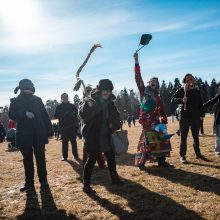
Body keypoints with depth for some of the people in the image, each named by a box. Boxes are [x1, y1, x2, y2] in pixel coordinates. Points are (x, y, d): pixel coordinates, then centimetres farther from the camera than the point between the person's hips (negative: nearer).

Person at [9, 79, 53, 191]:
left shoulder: (37, 99, 6)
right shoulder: (15, 101, 6)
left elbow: (45, 115, 5)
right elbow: (11, 114, -7)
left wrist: (49, 130, 1)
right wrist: (24, 113, -23)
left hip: (39, 133, 0)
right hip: (24, 134, 0)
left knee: (40, 158, 4)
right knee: (27, 159, 7)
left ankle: (43, 180, 15)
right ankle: (29, 182, 17)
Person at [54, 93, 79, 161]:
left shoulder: (72, 106, 10)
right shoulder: (59, 107, 7)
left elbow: (77, 113, 6)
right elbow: (55, 116, 0)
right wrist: (63, 115, -15)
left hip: (72, 126, 0)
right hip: (63, 127, 0)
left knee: (73, 141, 3)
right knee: (64, 142, 3)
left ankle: (75, 155, 11)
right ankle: (64, 156, 11)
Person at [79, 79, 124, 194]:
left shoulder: (110, 102, 4)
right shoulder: (92, 101, -16)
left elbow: (115, 115, 20)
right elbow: (82, 114, -31)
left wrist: (113, 124, 1)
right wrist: (88, 106, -50)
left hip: (106, 135, 7)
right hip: (92, 136, -7)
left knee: (111, 156, 16)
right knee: (92, 159, -4)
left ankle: (114, 178, 36)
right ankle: (86, 185, 9)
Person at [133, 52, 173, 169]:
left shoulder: (157, 98, 19)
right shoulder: (143, 91, 6)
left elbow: (162, 110, 15)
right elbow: (138, 78, -3)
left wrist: (163, 120, 1)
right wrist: (136, 62, -9)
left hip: (156, 120, 5)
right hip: (146, 119, -5)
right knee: (146, 139, -10)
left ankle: (161, 161, 15)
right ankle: (141, 161, -3)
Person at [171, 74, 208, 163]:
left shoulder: (197, 92, 10)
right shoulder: (181, 91, -3)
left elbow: (200, 104, 14)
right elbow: (173, 99, -11)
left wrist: (202, 114, 8)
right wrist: (181, 100, -28)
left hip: (196, 117, 4)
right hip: (184, 117, -4)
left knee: (196, 137, 15)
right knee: (183, 137, 0)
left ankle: (198, 154, 28)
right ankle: (182, 156, 6)